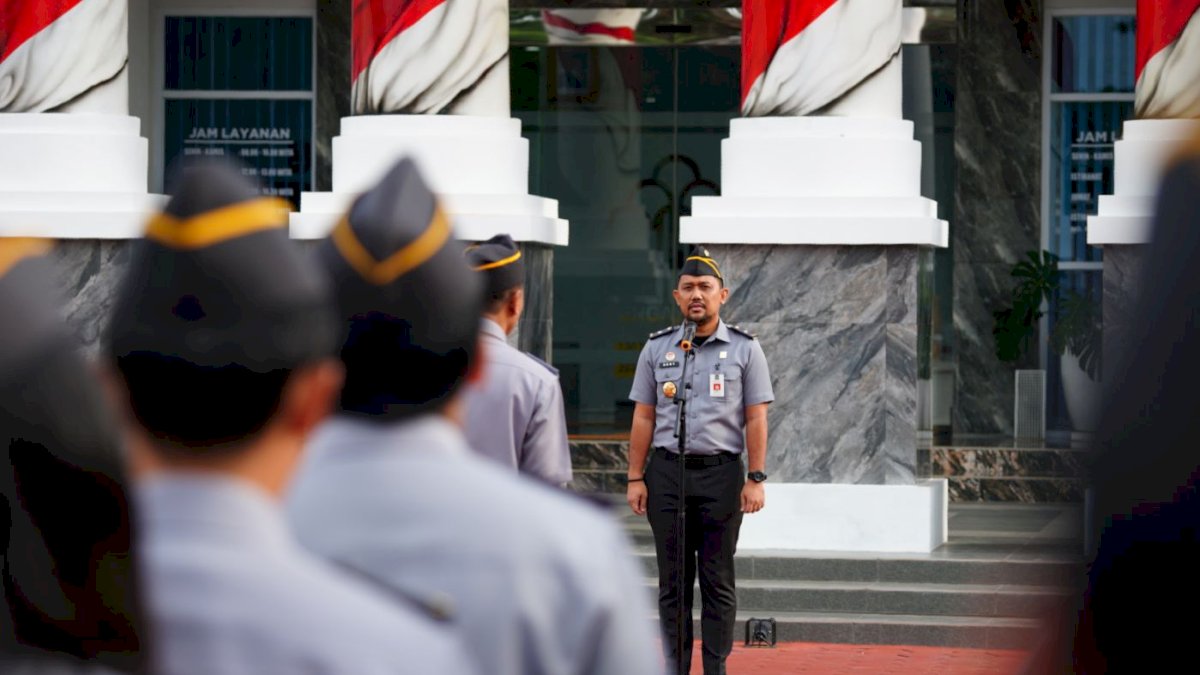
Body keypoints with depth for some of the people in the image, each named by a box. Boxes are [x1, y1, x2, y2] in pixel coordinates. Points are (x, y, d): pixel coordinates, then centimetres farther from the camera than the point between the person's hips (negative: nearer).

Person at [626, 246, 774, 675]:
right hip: (667, 471, 2)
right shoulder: (657, 348, 9)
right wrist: (635, 477, 3)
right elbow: (643, 417, 9)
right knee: (672, 580, 4)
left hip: (720, 473, -2)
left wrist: (756, 478, -6)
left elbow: (756, 418, 1)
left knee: (718, 581, 1)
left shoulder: (744, 349, 4)